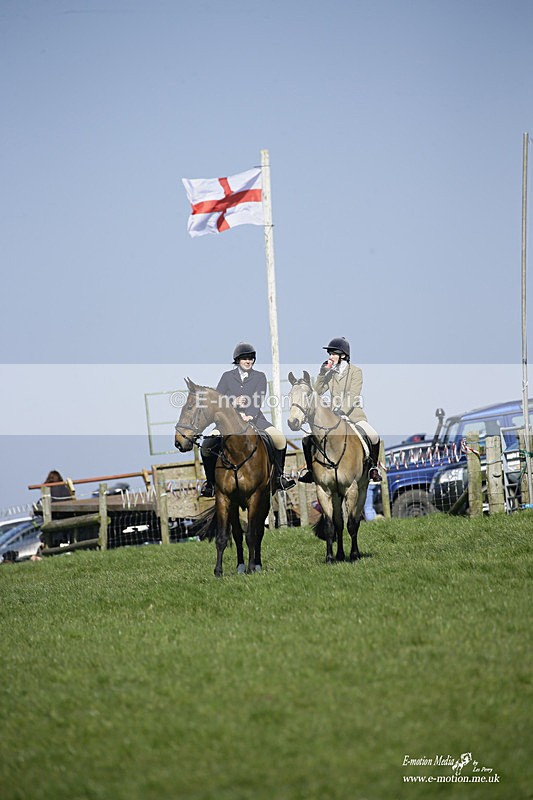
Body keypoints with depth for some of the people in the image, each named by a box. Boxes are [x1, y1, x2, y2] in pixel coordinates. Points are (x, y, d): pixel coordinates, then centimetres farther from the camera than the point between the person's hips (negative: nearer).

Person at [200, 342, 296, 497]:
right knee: (207, 445, -19)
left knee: (279, 439, -21)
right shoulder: (227, 376, 9)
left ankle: (278, 477, -3)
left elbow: (258, 401, -5)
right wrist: (234, 403, -18)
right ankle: (210, 482, -1)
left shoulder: (260, 377, 8)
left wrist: (248, 417, -22)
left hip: (254, 418, 0)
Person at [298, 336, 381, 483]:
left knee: (373, 437, -31)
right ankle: (310, 470, 11)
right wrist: (322, 373, -8)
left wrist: (342, 411, -27)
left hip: (353, 415, -5)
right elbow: (318, 391, 3)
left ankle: (373, 467, -10)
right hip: (334, 416, 5)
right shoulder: (330, 372, 10)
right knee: (307, 439, -6)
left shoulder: (355, 371, -4)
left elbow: (353, 397, -14)